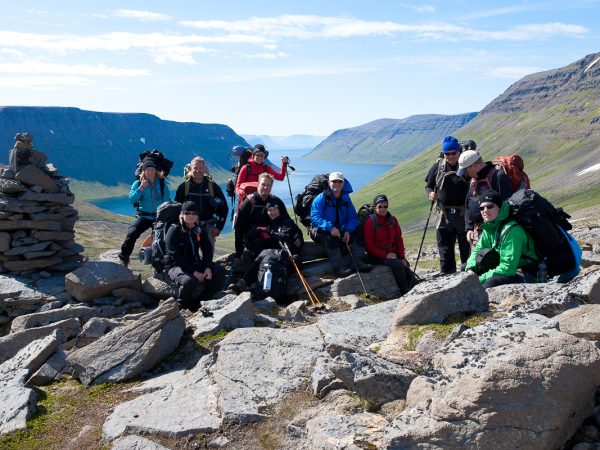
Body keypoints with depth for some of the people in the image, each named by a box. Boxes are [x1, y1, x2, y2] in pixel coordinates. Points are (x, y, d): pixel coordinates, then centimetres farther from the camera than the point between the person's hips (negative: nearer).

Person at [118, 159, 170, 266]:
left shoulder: (162, 182, 0)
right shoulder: (138, 183, -2)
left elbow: (167, 200, 3)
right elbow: (131, 200, -13)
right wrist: (142, 187, -21)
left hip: (159, 217, 2)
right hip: (144, 216, -2)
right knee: (132, 233, -22)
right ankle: (123, 257, -7)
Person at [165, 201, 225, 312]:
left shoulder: (200, 231, 8)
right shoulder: (174, 230, -11)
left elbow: (207, 250, 2)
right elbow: (176, 257, -18)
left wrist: (208, 267, -19)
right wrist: (194, 272, -24)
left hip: (195, 264, 6)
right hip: (176, 266, -6)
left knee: (220, 271, -13)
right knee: (190, 281, -37)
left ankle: (198, 303, -7)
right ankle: (180, 306, -6)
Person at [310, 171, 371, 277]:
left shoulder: (345, 198, 4)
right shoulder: (321, 198, -13)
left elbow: (353, 217, 2)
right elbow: (314, 217, -24)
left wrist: (348, 230, -19)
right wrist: (330, 227, -38)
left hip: (339, 230, 5)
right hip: (320, 231, -5)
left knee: (354, 235, -17)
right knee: (329, 237, -35)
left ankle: (359, 261, -24)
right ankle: (338, 267, -40)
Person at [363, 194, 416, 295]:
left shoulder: (393, 220, 9)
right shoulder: (370, 221, -7)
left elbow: (399, 239, 11)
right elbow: (369, 245, -10)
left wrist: (402, 257, -1)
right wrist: (385, 255, -15)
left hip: (393, 254, 5)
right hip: (377, 257, -5)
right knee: (398, 264, -29)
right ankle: (405, 293, -23)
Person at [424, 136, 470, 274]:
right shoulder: (438, 167, 6)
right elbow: (428, 186, 13)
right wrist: (430, 193, -8)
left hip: (464, 215, -2)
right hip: (444, 216, 2)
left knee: (466, 247, 6)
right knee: (445, 248, 5)